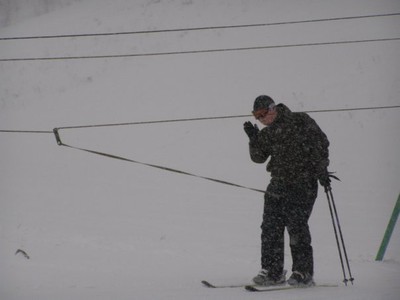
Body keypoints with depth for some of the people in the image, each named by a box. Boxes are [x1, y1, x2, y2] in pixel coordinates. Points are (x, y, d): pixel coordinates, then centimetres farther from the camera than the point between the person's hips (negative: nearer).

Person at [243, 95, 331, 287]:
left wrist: (321, 170, -9)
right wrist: (253, 139, -8)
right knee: (270, 227, 0)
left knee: (296, 225, -11)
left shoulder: (300, 122, -2)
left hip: (303, 184, -6)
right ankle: (272, 272, 8)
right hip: (278, 184, 6)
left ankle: (303, 272, -4)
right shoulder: (267, 134, 13)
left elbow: (320, 143, -3)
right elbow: (258, 158, 9)